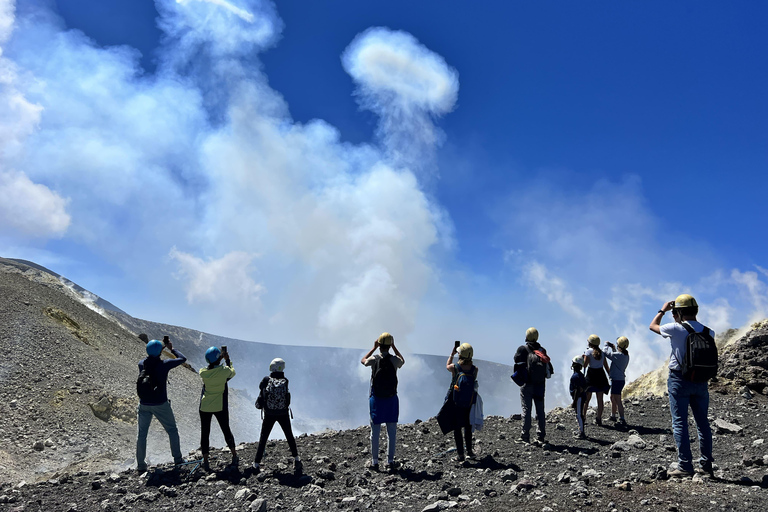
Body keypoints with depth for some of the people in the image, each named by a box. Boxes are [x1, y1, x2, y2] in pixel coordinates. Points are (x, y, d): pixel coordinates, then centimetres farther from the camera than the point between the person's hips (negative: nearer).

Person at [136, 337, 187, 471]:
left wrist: (161, 348, 23)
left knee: (141, 434, 13)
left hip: (144, 405, 3)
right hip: (161, 405, -3)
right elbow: (182, 359, 0)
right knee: (172, 430, 14)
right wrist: (171, 348, 11)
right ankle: (177, 458, 20)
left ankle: (140, 464, 16)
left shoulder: (141, 364, -4)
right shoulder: (164, 364, -15)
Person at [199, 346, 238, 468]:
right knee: (226, 430, 16)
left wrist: (219, 359, 17)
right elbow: (232, 372, 7)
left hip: (205, 407, 1)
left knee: (204, 433, 11)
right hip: (220, 407, -1)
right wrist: (228, 360, 19)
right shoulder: (224, 370, -15)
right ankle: (234, 455, 29)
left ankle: (205, 460, 15)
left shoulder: (203, 372, -9)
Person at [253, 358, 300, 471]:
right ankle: (296, 459, 29)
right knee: (289, 436, 21)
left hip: (269, 415, 0)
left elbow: (261, 387, 4)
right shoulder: (285, 381, -14)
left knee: (263, 438, 14)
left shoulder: (266, 380, -14)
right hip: (283, 414, 1)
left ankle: (257, 463, 14)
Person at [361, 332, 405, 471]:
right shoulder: (394, 360, -7)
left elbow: (363, 360, 16)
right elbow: (402, 361, 19)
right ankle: (390, 461, 14)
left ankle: (374, 461, 12)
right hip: (391, 398, 1)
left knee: (375, 431, 7)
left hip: (376, 398, 0)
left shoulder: (374, 359, -9)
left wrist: (374, 348, 17)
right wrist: (394, 347, 17)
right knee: (392, 431, 9)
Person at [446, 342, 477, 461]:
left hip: (456, 404, -2)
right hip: (470, 404, 3)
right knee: (468, 427, 21)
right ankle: (469, 451, 32)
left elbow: (447, 366, 7)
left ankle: (460, 454, 9)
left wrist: (452, 354, 18)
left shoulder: (455, 368, -17)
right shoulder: (475, 369, -13)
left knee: (457, 428, 9)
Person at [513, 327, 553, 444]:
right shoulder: (542, 350, 2)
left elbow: (516, 360, 0)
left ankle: (525, 436, 0)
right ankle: (542, 436, 15)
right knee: (540, 410, 11)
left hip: (527, 384, -4)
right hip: (540, 385, 4)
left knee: (526, 409, 0)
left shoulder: (523, 349, -9)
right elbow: (549, 369, 2)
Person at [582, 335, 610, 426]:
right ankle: (599, 419, 9)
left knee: (587, 399, 6)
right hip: (601, 375, 4)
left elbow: (585, 364, -16)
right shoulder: (602, 352, 6)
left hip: (591, 375, -4)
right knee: (600, 399, 8)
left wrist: (583, 357, 2)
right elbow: (606, 366, 8)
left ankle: (583, 417, 8)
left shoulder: (588, 352, -9)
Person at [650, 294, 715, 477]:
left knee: (680, 423, 1)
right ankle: (706, 464, 19)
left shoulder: (675, 329, -13)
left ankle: (685, 466, 0)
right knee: (702, 422, 13)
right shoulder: (708, 332, -1)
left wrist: (662, 310, 17)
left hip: (679, 381, -5)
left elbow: (653, 326, 5)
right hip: (701, 381, 5)